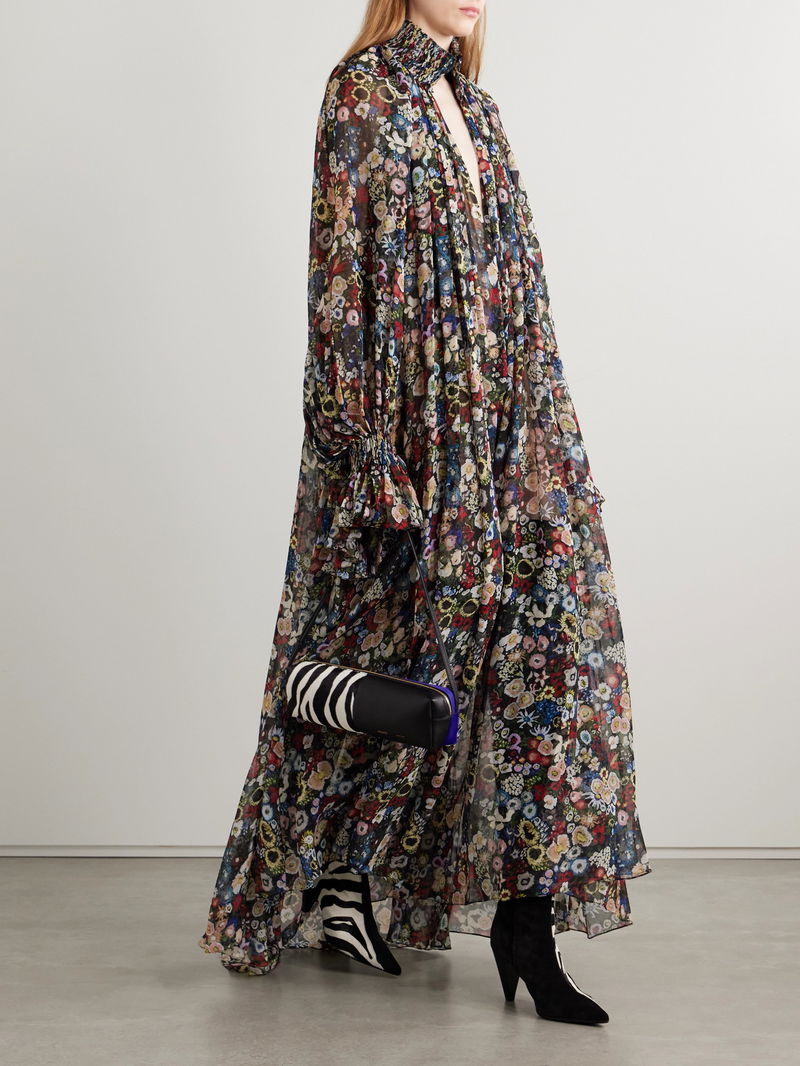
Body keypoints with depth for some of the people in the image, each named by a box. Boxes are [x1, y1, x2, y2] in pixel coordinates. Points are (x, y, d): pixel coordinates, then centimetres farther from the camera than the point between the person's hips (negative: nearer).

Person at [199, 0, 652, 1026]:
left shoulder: (468, 104, 18)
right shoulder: (361, 95, -5)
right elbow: (342, 280, -12)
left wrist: (540, 422, 15)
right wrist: (372, 457, -18)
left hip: (502, 423, 7)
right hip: (408, 421, -7)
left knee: (545, 623, -2)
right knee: (390, 647, 3)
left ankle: (523, 917, 3)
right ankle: (330, 885, 24)